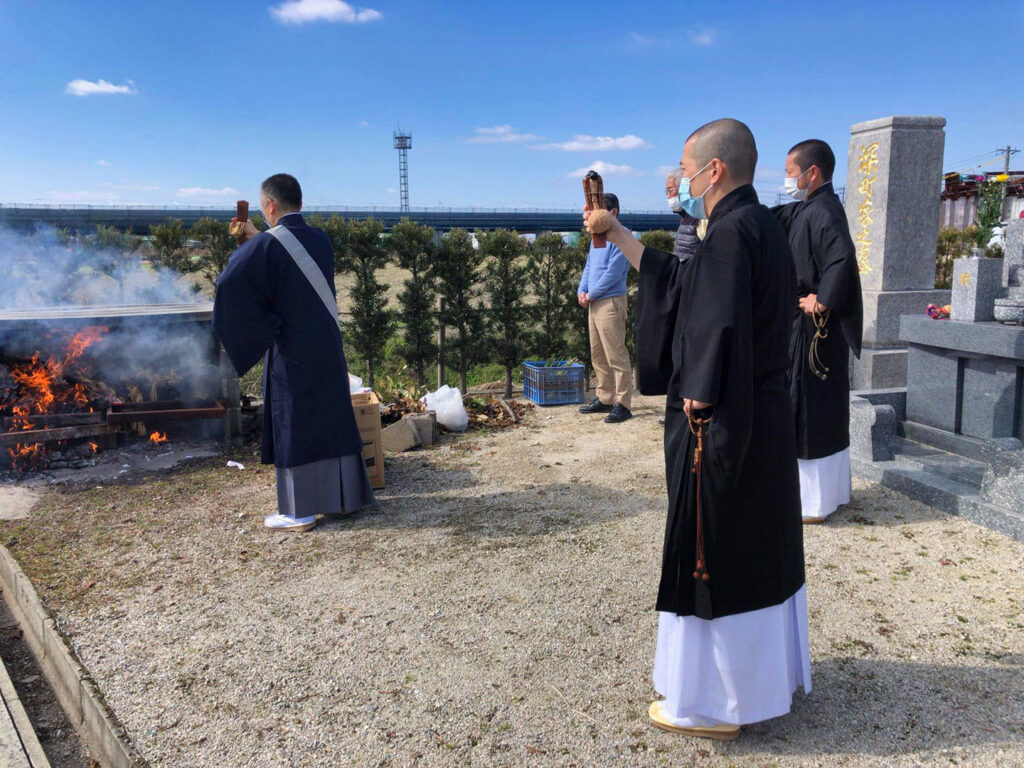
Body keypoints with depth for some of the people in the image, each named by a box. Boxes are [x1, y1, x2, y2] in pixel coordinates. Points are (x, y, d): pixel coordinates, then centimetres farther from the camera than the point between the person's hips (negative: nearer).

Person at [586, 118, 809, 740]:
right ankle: (767, 674, 38)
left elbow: (719, 333, -27)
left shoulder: (730, 234, -19)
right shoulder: (761, 226, 11)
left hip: (723, 426, -10)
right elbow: (681, 280, 19)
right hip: (768, 418, 10)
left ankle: (716, 703, 21)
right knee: (761, 549, 20)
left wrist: (697, 409, -18)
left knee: (714, 561, 4)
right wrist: (617, 236, 21)